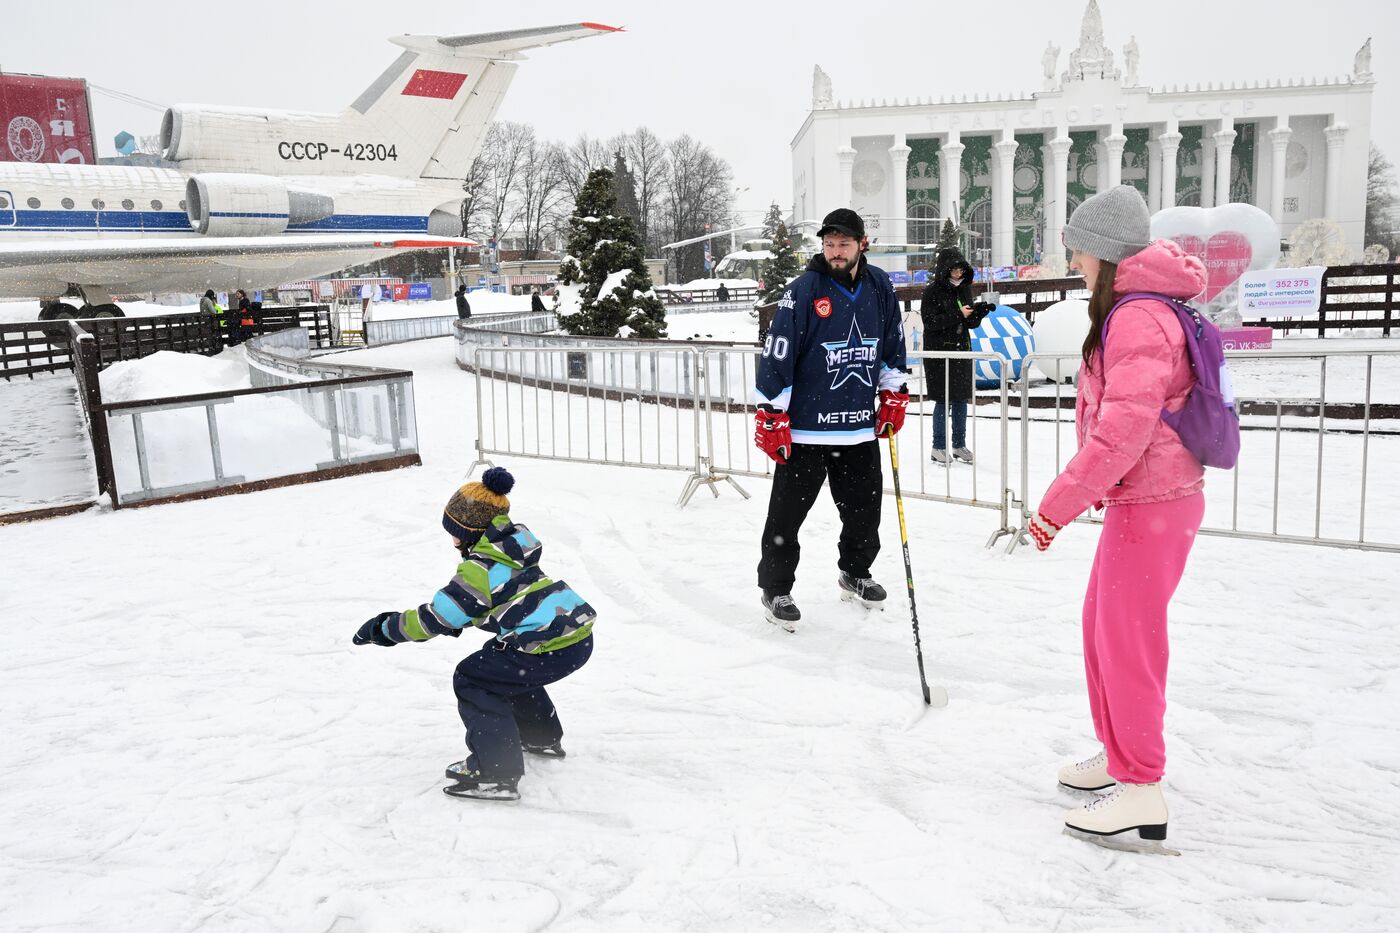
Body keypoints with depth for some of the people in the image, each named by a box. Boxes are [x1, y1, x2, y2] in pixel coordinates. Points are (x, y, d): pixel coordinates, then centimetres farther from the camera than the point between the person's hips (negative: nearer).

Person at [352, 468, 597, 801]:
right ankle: (543, 737, 49)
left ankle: (497, 774, -3)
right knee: (510, 669, 33)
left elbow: (437, 617, -8)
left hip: (552, 648, -10)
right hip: (580, 636, 10)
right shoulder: (510, 549, 17)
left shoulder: (479, 567, -10)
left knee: (473, 680, 1)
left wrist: (384, 628, 2)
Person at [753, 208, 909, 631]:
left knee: (865, 509, 17)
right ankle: (775, 589, 18)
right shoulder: (803, 291, -12)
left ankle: (855, 574, 39)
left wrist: (894, 395, 14)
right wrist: (772, 418, -13)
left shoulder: (880, 287, 3)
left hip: (861, 428, 5)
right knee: (787, 515, 2)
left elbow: (893, 344, 16)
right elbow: (775, 356, -13)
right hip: (805, 428, -5)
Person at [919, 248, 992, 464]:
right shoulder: (932, 291, -8)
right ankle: (938, 448, 6)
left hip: (962, 350, 6)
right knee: (944, 400, -4)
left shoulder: (965, 290, 10)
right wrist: (958, 315, -21)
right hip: (939, 351, -6)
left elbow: (971, 324, 13)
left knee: (961, 399, 9)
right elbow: (930, 321, -16)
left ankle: (959, 445, 19)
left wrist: (981, 311, -7)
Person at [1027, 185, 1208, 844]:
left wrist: (1060, 503, -22)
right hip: (1138, 497, 10)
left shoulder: (1138, 319, -19)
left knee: (1127, 638, -2)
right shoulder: (1138, 309, 14)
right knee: (1103, 624, 19)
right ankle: (1119, 756, 34)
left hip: (1151, 503, -10)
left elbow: (1124, 429, -27)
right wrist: (1089, 488, 21)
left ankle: (1142, 790, 9)